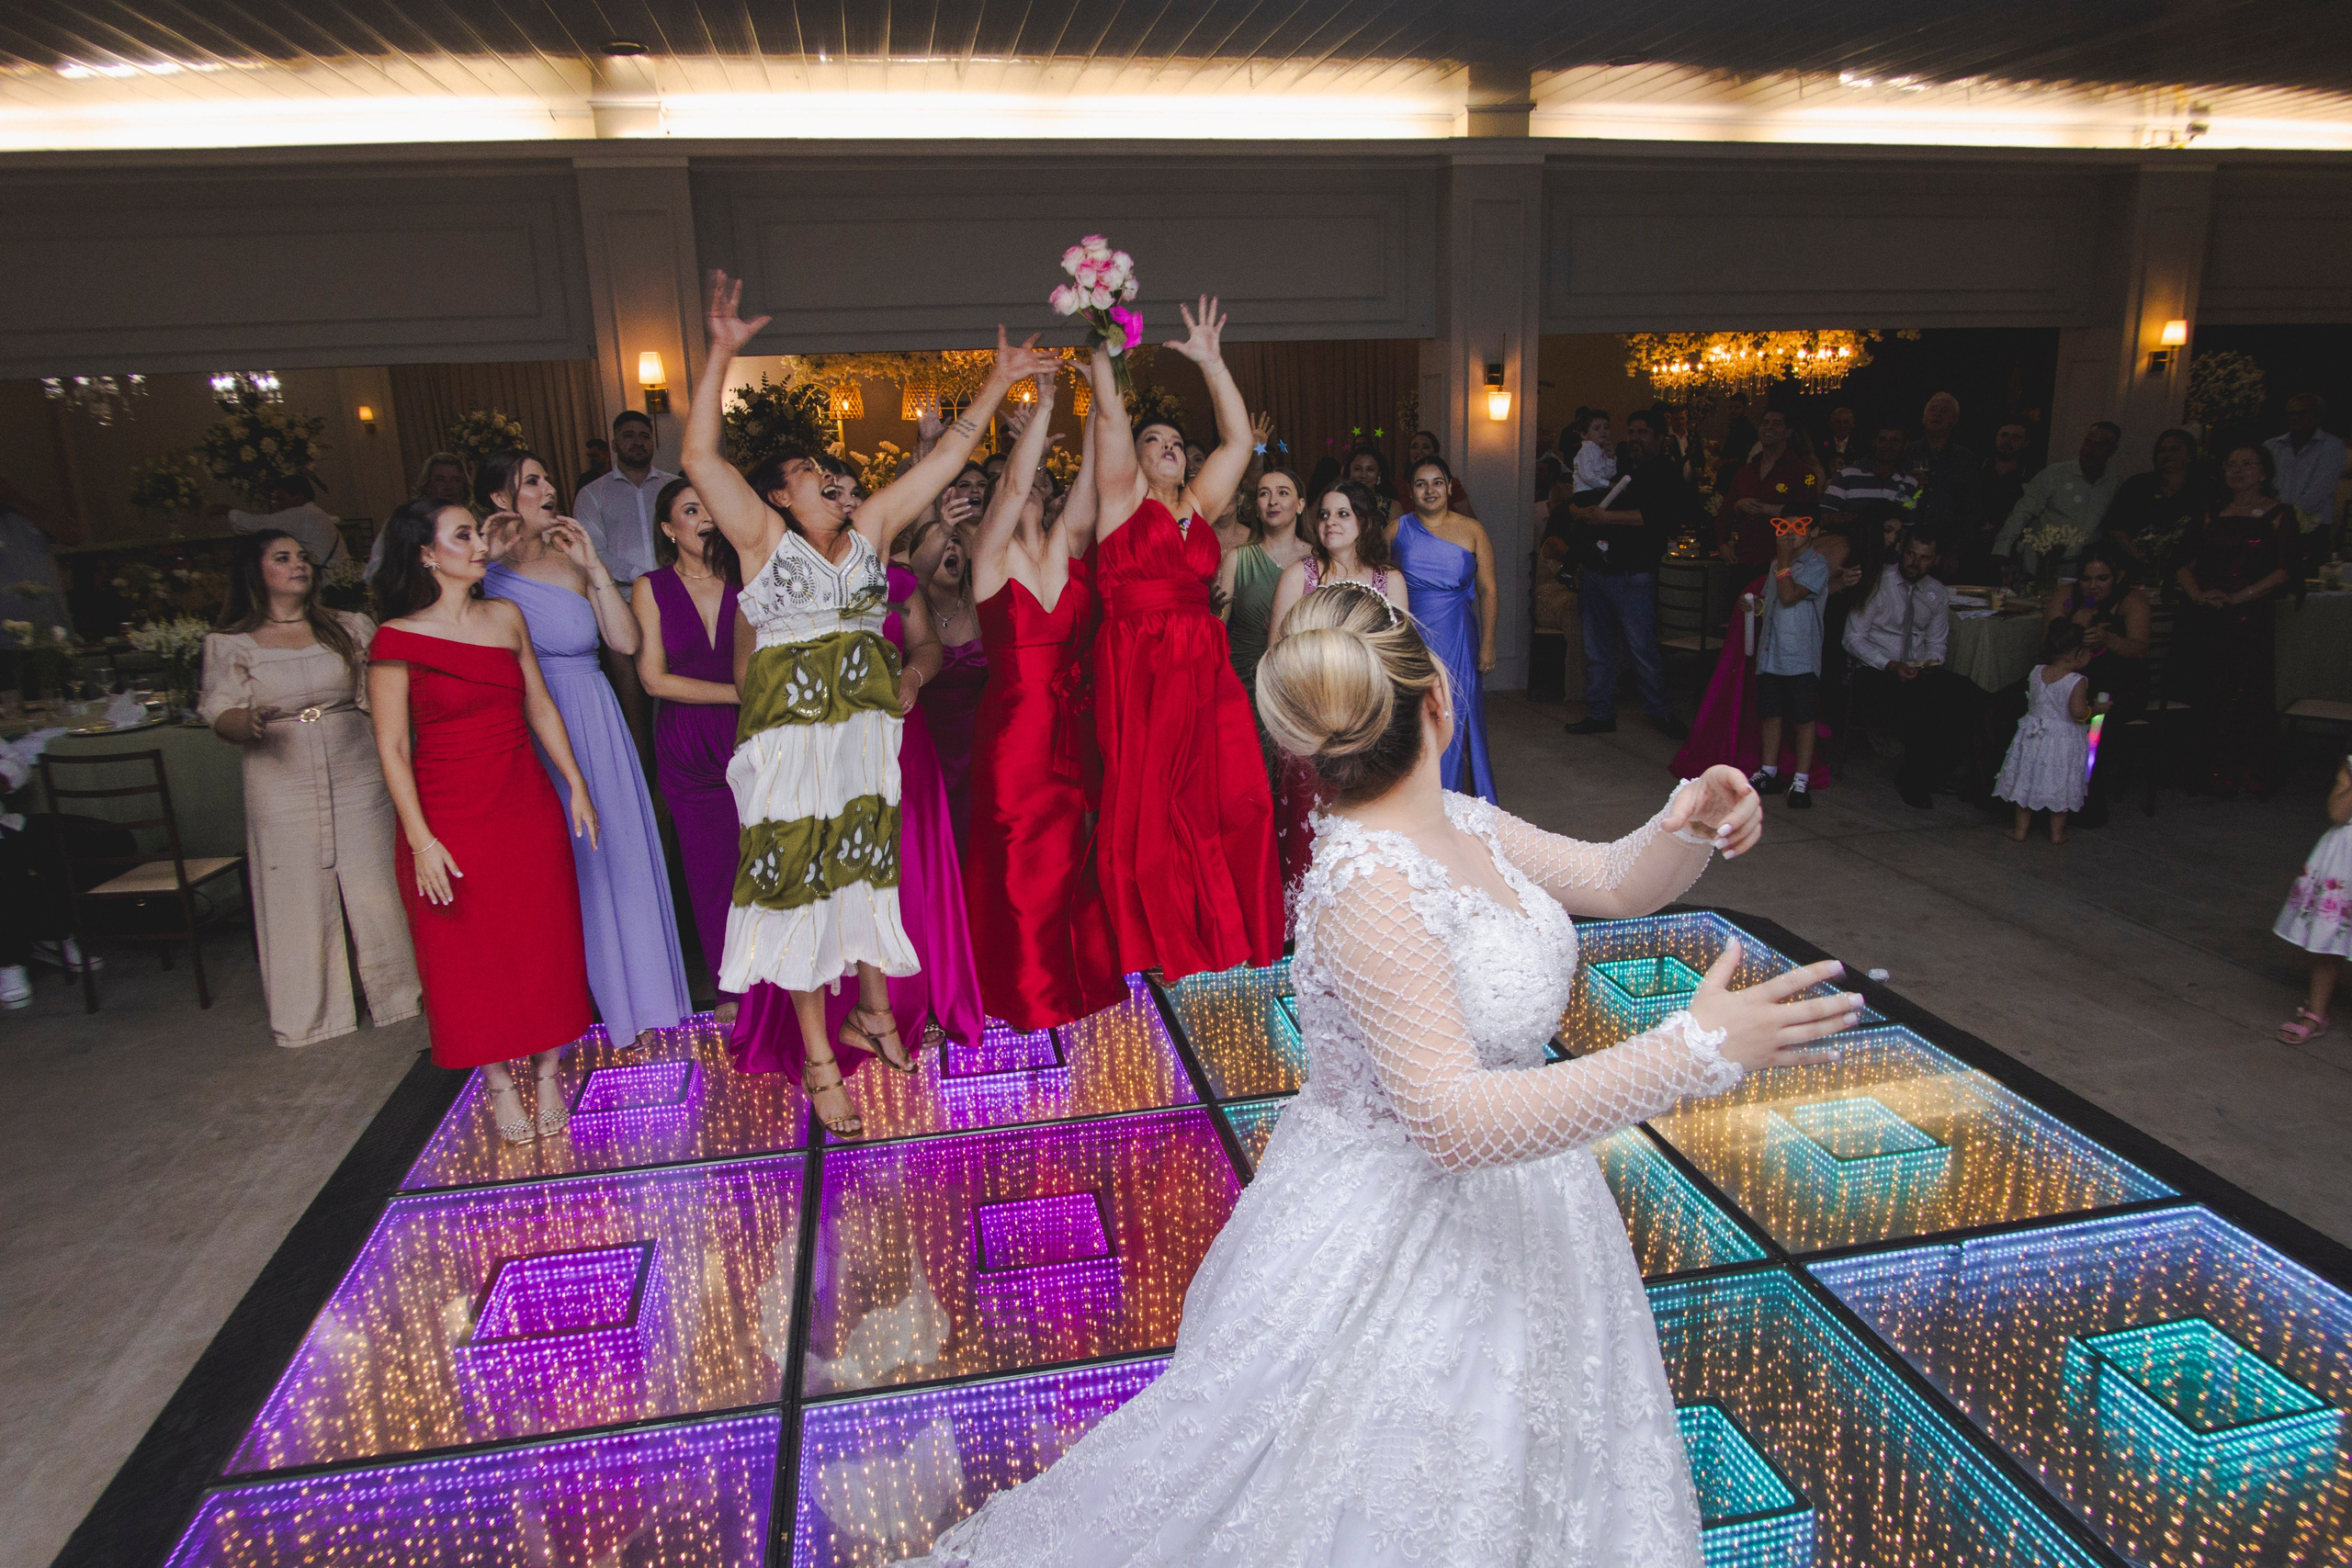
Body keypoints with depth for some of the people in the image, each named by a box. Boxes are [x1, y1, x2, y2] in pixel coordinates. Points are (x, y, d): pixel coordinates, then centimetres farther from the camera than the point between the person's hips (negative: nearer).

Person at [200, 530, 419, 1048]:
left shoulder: (350, 627, 9)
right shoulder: (230, 644, 3)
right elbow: (221, 718, -1)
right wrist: (250, 721, -23)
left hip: (357, 778, 1)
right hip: (283, 789, -1)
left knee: (376, 885, 5)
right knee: (299, 898, 4)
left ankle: (398, 990, 21)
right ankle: (310, 1012, 19)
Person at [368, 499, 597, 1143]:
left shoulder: (506, 617, 5)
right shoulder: (397, 640, -8)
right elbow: (392, 748, -9)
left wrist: (576, 786, 7)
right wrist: (420, 840, -14)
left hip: (527, 806, 4)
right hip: (450, 816, -4)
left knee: (544, 944, 8)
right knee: (468, 953, 7)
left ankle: (547, 1072, 23)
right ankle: (499, 1084, 23)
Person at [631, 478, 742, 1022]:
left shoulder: (746, 578, 3)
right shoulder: (652, 589, 1)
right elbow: (654, 678, -5)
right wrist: (738, 693, -12)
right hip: (687, 748, 0)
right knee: (709, 869, 8)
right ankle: (730, 988, 24)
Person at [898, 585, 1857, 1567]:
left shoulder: (1459, 824, -4)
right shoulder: (1366, 886, -31)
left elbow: (1616, 881, 8)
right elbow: (1454, 1120, -35)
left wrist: (1686, 828, -15)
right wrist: (1694, 1052, -37)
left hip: (1498, 1210, 8)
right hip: (1398, 1237, -8)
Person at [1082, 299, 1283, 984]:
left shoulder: (1197, 504, 14)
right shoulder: (1122, 499, 3)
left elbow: (1238, 439, 9)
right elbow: (1109, 417, -7)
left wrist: (1211, 362, 7)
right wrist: (1101, 349, -3)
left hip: (1205, 670, 4)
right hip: (1138, 670, -4)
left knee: (1233, 797, 1)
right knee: (1146, 806, 4)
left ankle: (1229, 929, 18)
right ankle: (1159, 938, 20)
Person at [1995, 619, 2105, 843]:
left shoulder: (2036, 672, -4)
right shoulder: (2077, 682, -19)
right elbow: (2078, 712, -22)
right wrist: (2097, 708, -5)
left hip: (2034, 738, 4)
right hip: (2064, 742, -3)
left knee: (2027, 782, 14)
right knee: (2060, 787, 11)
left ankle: (2021, 829, 21)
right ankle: (2057, 833, 22)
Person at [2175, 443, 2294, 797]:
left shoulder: (2279, 514, 5)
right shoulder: (2212, 515, 16)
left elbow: (2283, 572, -4)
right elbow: (2184, 564, 11)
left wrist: (2235, 597, -14)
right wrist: (2198, 595, -7)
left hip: (2250, 619, -3)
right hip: (2206, 620, 3)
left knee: (2247, 697, -6)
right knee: (2211, 695, 1)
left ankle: (2249, 774, 3)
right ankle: (2216, 771, 8)